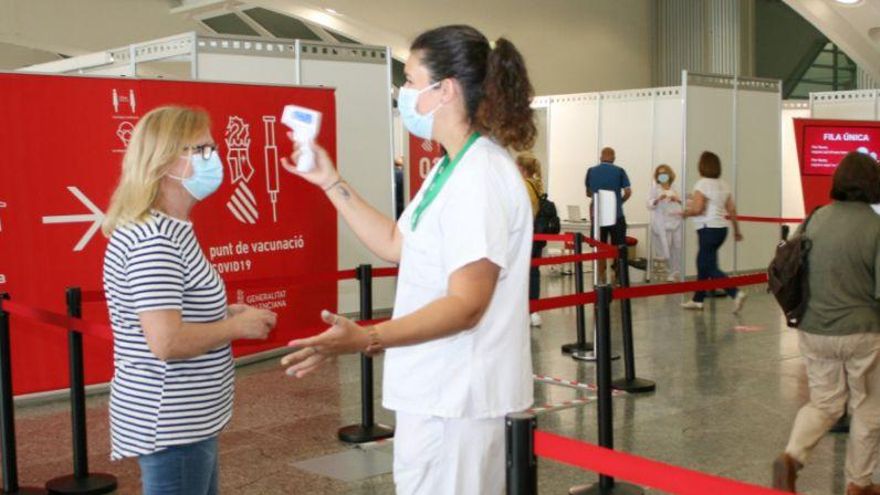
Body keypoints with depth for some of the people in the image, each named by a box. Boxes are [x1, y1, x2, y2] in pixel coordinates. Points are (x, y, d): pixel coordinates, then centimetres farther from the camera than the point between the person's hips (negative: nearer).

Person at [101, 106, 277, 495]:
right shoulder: (153, 239, -23)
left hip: (187, 420, 10)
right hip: (172, 426, -10)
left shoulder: (168, 230, 10)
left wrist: (228, 312, 7)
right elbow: (167, 342, -29)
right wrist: (236, 327, -16)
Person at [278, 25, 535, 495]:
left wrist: (366, 338, -36)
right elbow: (397, 244, 19)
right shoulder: (451, 170, 12)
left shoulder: (480, 176, -22)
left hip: (456, 394, -10)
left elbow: (466, 305, -25)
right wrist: (330, 182, 16)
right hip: (439, 387, 10)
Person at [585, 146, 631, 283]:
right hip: (616, 214, -2)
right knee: (618, 247, 7)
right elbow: (628, 192, -6)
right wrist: (620, 201, 12)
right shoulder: (619, 171, -4)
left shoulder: (591, 171, 3)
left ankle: (601, 278, 8)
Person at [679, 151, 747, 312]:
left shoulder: (702, 184, -12)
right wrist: (737, 230, 16)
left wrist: (685, 212, 0)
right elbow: (732, 210, 11)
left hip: (708, 229, -9)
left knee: (711, 268, -7)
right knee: (702, 263, 17)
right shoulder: (723, 185, 11)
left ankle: (736, 293, -20)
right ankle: (697, 300, 24)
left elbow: (697, 209, -20)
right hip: (721, 228, 9)